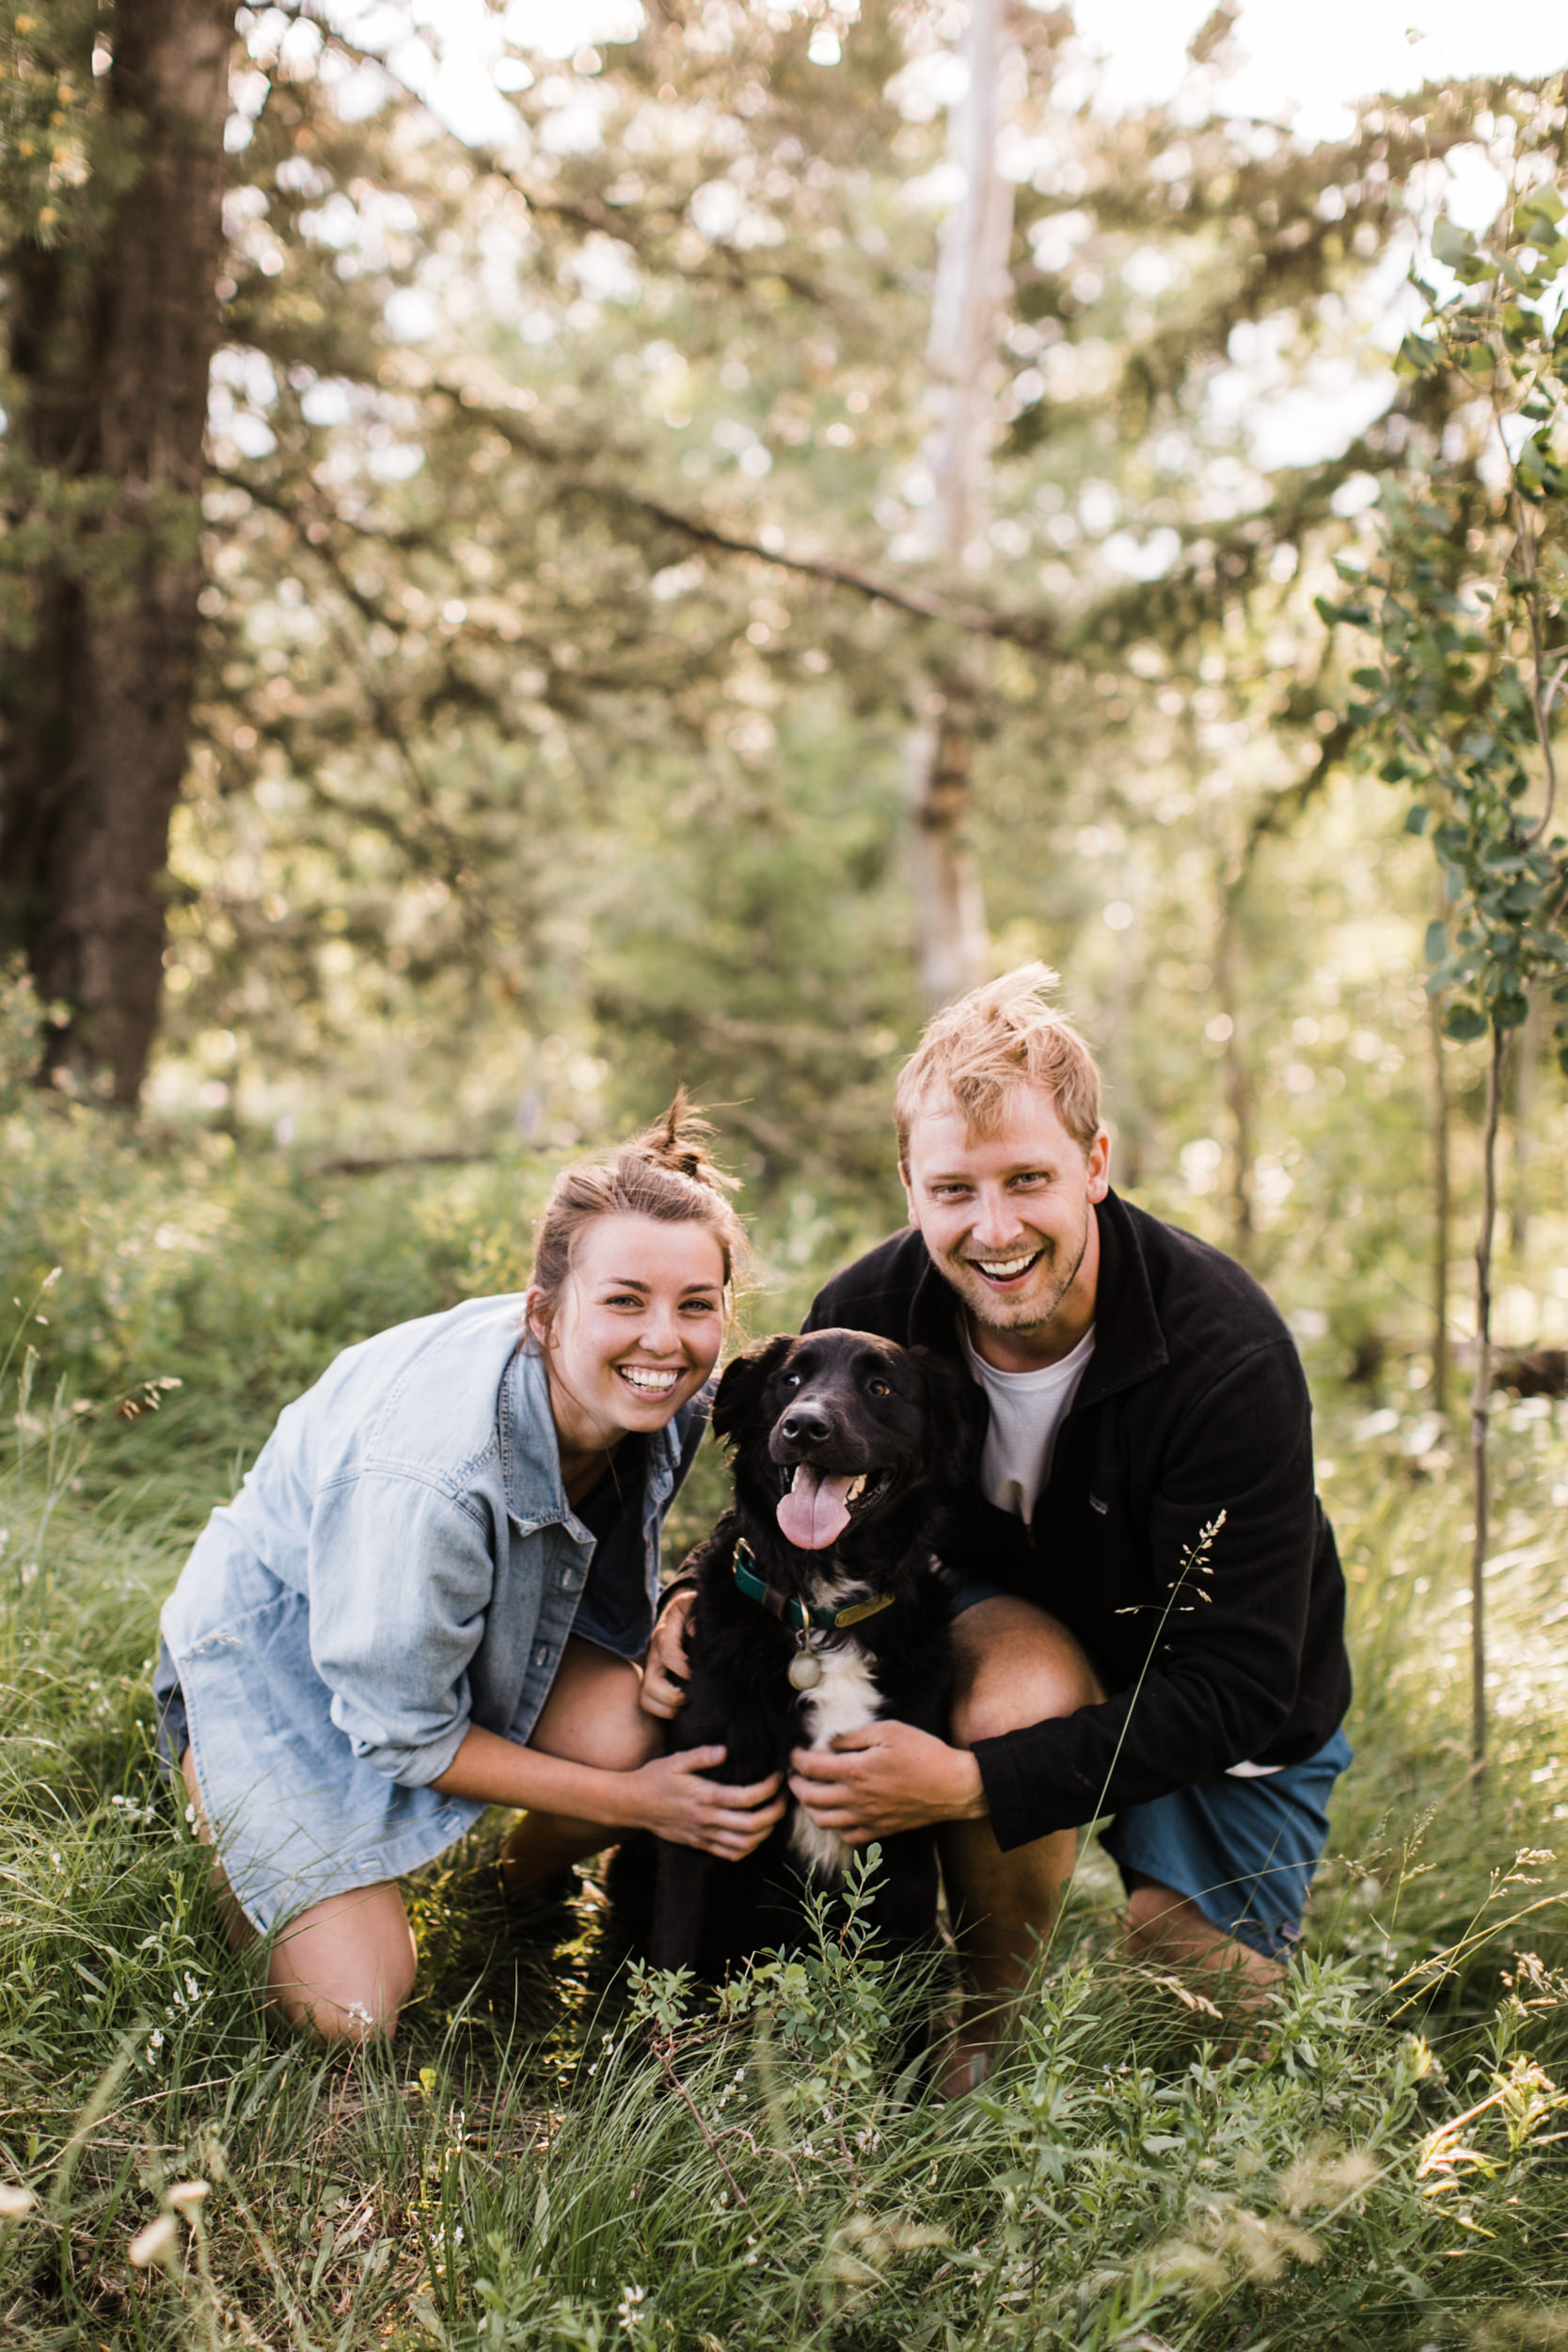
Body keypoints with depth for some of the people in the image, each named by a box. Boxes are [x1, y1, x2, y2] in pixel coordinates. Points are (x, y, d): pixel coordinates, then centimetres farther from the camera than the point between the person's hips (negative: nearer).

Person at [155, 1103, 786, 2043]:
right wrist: (634, 1804, -23)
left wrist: (659, 1643, -18)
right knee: (354, 2013, -14)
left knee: (635, 1734, -26)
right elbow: (403, 1733, -26)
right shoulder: (424, 1474, -41)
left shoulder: (676, 1398, -20)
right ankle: (255, 1864, 19)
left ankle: (520, 1886, 9)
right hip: (277, 1646, -5)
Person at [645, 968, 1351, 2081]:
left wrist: (972, 1782, -38)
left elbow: (1237, 1685, -31)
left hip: (1226, 1718, -1)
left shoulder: (1225, 1353, -32)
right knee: (1017, 1680, -34)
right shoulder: (869, 1316, -20)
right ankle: (983, 2034, -10)